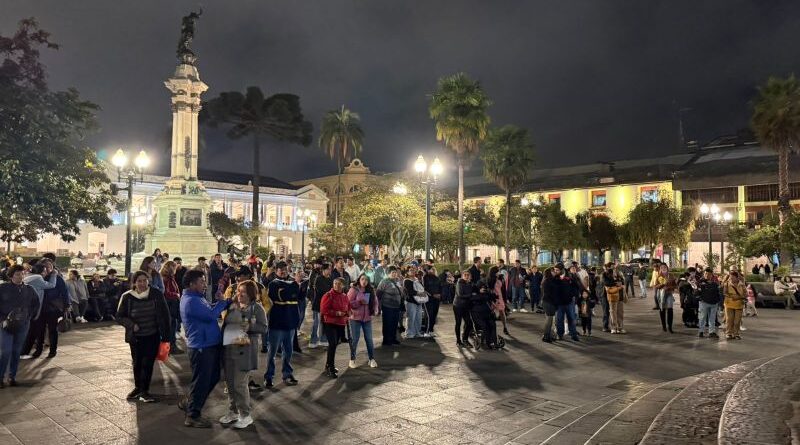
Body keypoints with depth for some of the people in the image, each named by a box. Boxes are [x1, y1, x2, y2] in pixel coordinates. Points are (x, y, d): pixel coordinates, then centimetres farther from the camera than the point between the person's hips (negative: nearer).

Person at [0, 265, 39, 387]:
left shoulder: (29, 289, 4)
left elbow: (36, 304, 16)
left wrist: (29, 316, 5)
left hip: (23, 326, 3)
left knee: (17, 352, 8)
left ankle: (12, 377, 18)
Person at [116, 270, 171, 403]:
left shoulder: (157, 294, -10)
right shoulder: (127, 297, -7)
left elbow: (165, 315, -5)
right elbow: (119, 316, 1)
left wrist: (165, 335, -6)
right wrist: (131, 325, -17)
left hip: (153, 336, -2)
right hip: (135, 337, 2)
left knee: (148, 363, -4)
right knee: (137, 363, 15)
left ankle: (144, 391, 7)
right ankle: (137, 387, 33)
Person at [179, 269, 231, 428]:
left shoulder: (198, 297, 13)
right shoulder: (190, 301, -20)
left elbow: (211, 308, 16)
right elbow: (211, 315, -26)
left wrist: (225, 301, 1)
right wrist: (225, 301, -12)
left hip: (211, 344, 10)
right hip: (201, 347, -10)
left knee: (213, 377, 20)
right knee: (201, 381, 1)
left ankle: (188, 403, 35)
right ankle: (192, 416, 16)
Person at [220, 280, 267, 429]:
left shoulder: (257, 308, -6)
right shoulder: (232, 306, 12)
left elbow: (263, 328, -10)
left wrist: (249, 326, -22)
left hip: (244, 350, -6)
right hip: (228, 348, 6)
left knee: (240, 384, -4)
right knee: (230, 382, 13)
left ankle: (245, 415, 11)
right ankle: (233, 411, 29)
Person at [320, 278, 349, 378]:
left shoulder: (344, 296, 10)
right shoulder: (328, 295, -10)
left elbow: (348, 308, 22)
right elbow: (323, 309, -16)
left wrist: (346, 313, -1)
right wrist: (336, 313, -20)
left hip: (340, 324, 7)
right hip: (330, 323, -7)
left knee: (335, 344, 13)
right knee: (333, 344, -15)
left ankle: (328, 365, 28)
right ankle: (330, 368, -8)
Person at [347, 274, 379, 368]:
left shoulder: (371, 290, 6)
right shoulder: (353, 290, -8)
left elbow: (375, 302, 12)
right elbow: (348, 303, -13)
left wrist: (375, 310, -5)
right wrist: (360, 302, -19)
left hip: (367, 318, 4)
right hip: (355, 318, -4)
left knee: (369, 339, 8)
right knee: (355, 339, 3)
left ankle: (371, 359, 18)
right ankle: (352, 360, 15)